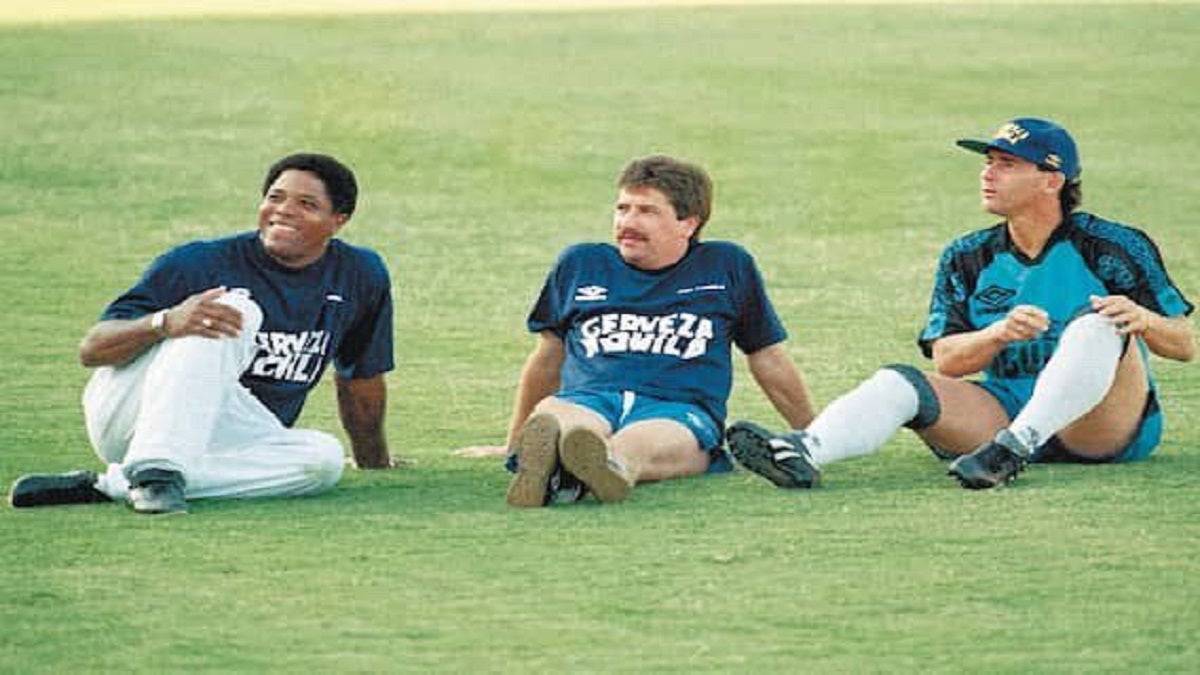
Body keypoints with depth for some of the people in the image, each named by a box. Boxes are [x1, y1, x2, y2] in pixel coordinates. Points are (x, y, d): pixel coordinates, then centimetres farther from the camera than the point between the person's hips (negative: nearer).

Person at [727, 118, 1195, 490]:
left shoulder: (1112, 247, -1)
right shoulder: (967, 259, 10)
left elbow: (1185, 347, -3)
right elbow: (945, 361, 1)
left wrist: (1143, 319, -26)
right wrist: (1000, 333, -20)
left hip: (1102, 429, -3)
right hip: (1007, 410, 3)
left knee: (1099, 323, -29)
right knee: (899, 384, -20)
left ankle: (1012, 448, -44)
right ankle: (804, 453, -50)